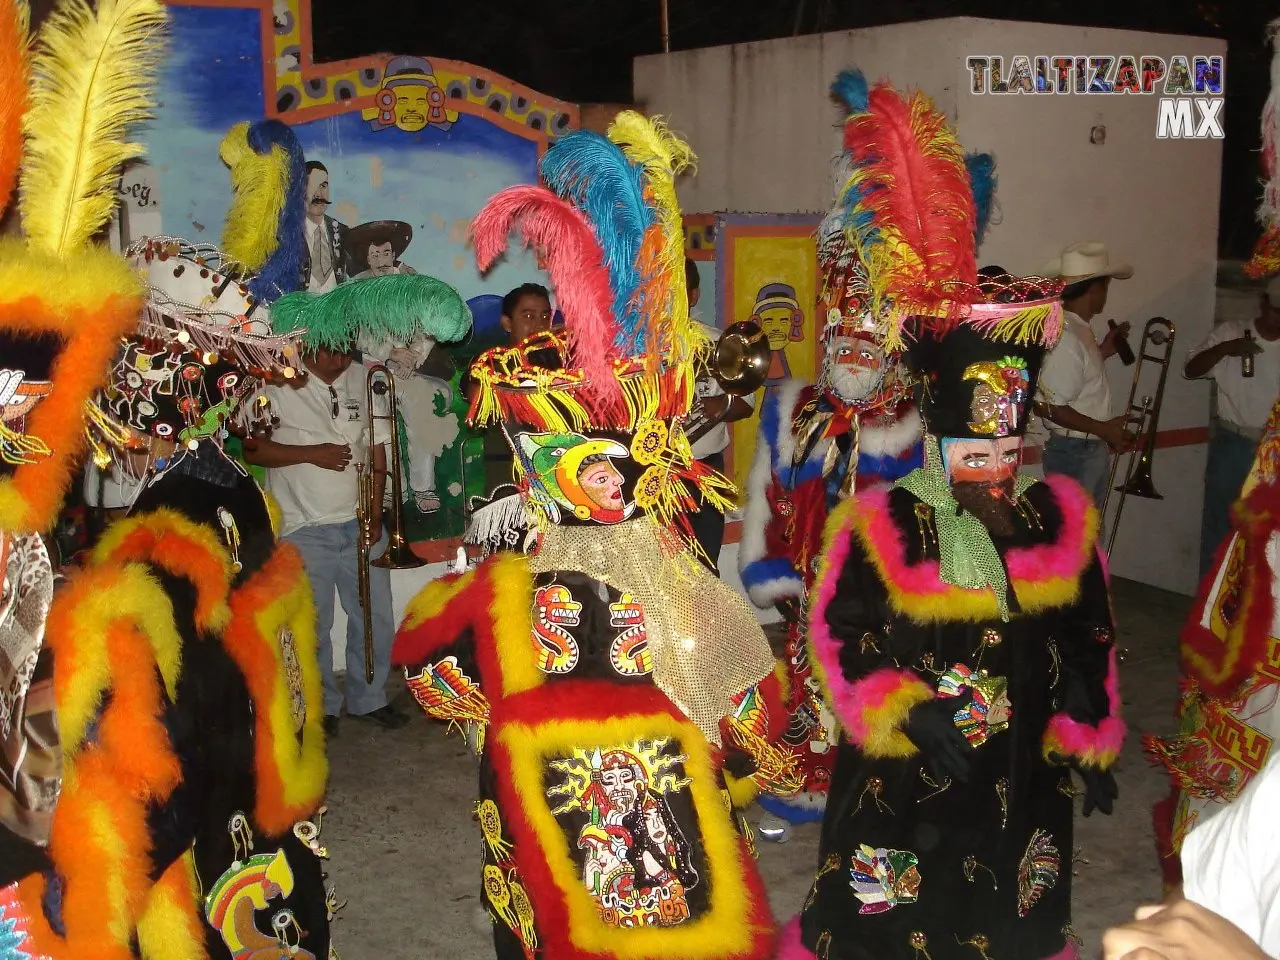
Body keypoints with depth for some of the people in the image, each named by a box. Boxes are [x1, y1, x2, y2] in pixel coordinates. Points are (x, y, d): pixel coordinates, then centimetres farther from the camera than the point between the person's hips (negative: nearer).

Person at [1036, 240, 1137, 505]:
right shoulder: (1066, 337, -22)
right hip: (1074, 455, -10)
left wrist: (1102, 351, 13)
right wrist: (1104, 429, -20)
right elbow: (1050, 406, -25)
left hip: (1091, 452, 10)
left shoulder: (1078, 330, 8)